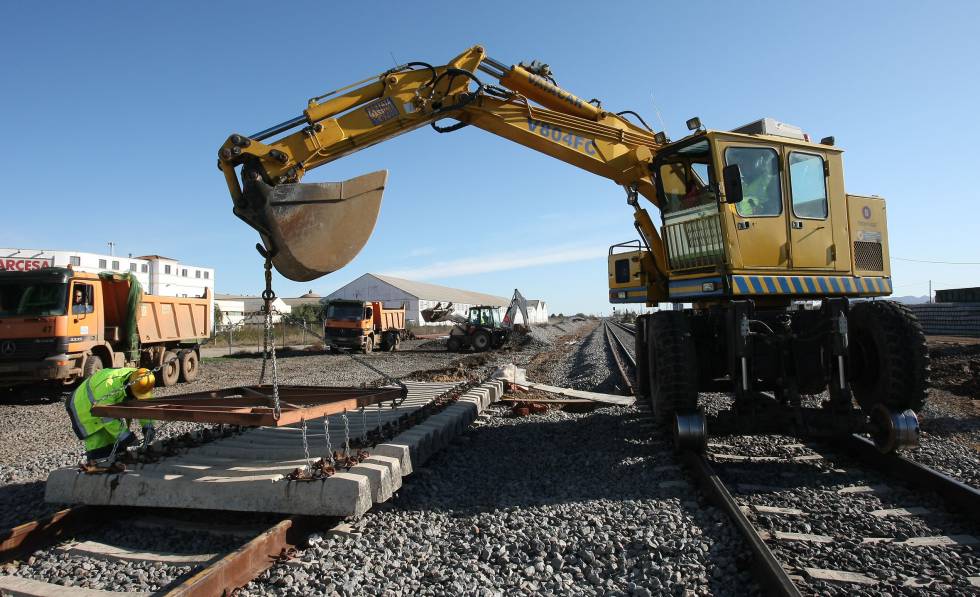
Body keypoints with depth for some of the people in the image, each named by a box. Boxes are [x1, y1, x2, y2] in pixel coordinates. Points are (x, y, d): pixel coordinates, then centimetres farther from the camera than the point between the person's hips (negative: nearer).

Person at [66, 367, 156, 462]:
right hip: (84, 408, -7)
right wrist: (123, 434, -33)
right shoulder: (110, 385, -43)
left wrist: (147, 425, -14)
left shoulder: (139, 380, -19)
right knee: (98, 443, -11)